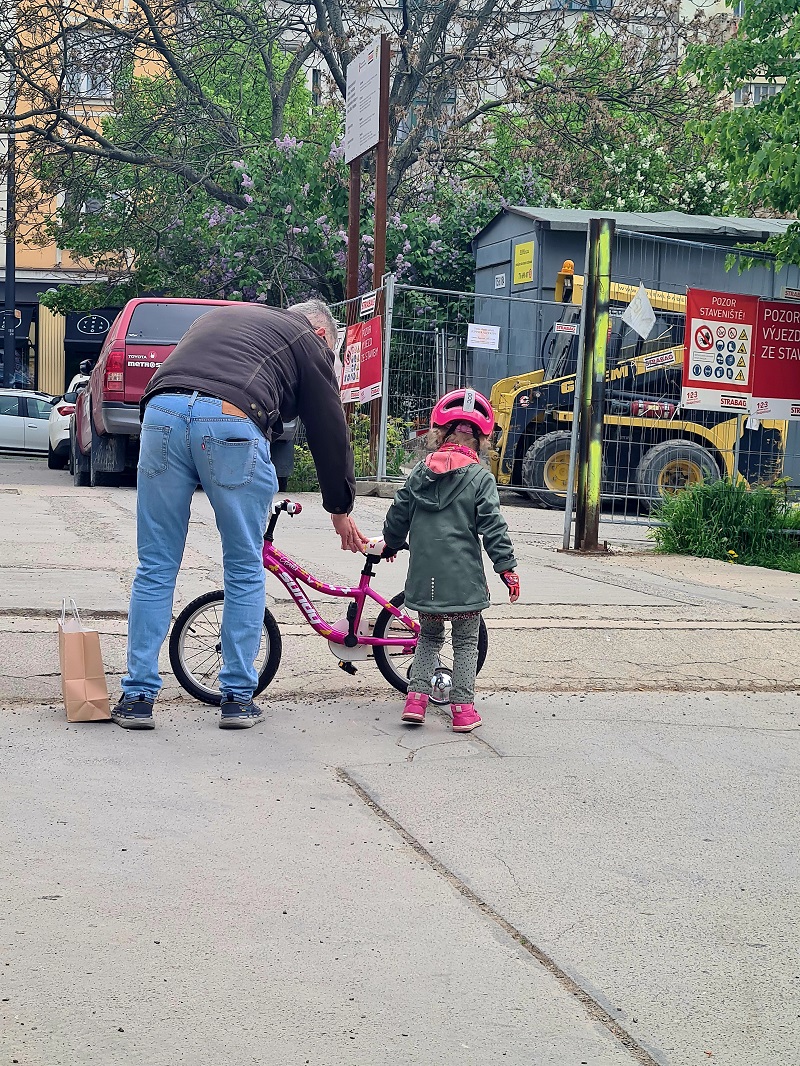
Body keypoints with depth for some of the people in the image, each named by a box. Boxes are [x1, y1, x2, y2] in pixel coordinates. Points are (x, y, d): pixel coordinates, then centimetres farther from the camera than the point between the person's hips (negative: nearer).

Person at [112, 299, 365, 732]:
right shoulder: (309, 341, 23)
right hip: (233, 423, -4)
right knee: (245, 570, 12)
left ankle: (137, 697, 12)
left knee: (155, 568, 11)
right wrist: (340, 509, 34)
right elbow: (329, 430, 24)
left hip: (162, 411, 4)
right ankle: (237, 698, 16)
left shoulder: (221, 316, 39)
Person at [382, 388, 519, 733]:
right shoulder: (480, 478, -6)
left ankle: (416, 698, 9)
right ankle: (463, 708, 8)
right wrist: (507, 568, -3)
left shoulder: (419, 472, 5)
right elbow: (493, 527, -9)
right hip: (464, 579, -3)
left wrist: (391, 545, 30)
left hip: (424, 578, 3)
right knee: (466, 642, 10)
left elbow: (397, 517, 12)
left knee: (429, 636, 20)